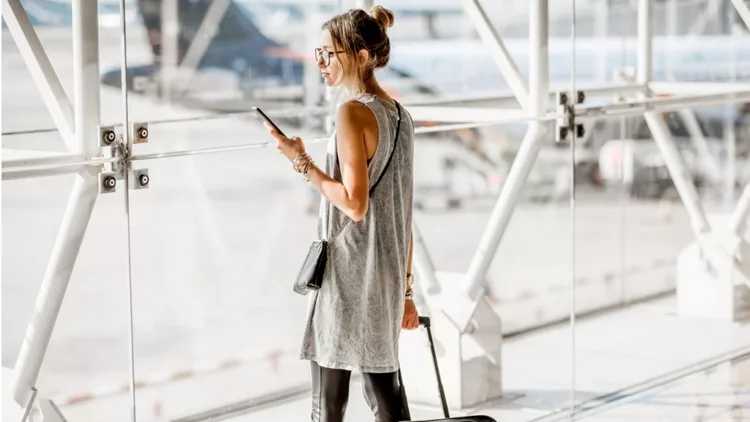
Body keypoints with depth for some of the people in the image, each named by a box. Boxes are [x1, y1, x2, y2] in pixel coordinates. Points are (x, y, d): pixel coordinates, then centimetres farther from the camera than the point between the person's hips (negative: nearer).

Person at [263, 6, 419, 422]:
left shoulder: (353, 111, -13)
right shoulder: (399, 115, 12)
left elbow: (355, 204, -20)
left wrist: (302, 163, -11)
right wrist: (405, 289, 18)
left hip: (347, 276, -8)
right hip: (387, 275, 8)